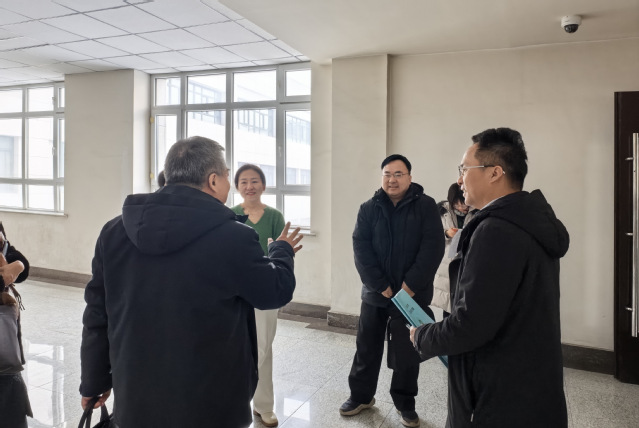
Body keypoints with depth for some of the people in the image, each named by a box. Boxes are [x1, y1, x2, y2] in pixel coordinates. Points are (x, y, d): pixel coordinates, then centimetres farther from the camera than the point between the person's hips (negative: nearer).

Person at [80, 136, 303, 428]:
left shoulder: (114, 232, -4)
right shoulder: (233, 238, -21)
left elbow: (97, 316, 4)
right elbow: (277, 291, -5)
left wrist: (93, 381, 17)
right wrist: (281, 251, 15)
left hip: (134, 402, 5)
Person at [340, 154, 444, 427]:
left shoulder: (426, 206, -4)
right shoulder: (369, 208, 1)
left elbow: (433, 247, -11)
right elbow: (361, 250, -6)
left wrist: (411, 286, -16)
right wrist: (381, 286, -14)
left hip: (412, 295, -2)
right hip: (375, 293, 2)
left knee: (406, 353, 9)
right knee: (367, 348, 13)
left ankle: (405, 403, 29)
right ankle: (361, 396, 32)